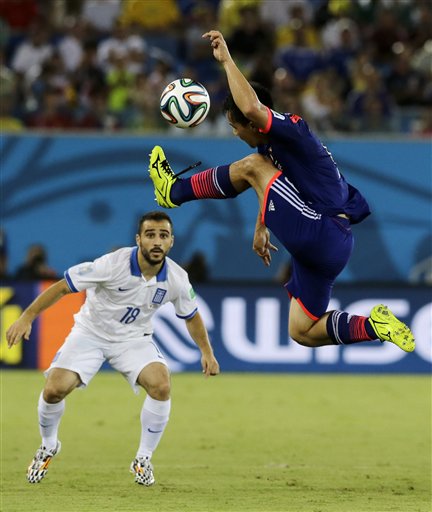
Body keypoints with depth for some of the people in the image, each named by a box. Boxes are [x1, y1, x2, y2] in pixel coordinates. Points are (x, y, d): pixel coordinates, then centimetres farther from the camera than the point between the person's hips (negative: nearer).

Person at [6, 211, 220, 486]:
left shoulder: (176, 278, -15)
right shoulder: (114, 264, -28)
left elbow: (192, 316, 7)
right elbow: (62, 286, -21)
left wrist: (207, 353, 3)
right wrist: (27, 317, -25)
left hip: (134, 339, 2)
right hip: (91, 332, -2)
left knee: (161, 386, -24)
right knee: (55, 389, -18)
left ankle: (144, 459, -4)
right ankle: (48, 447, 15)